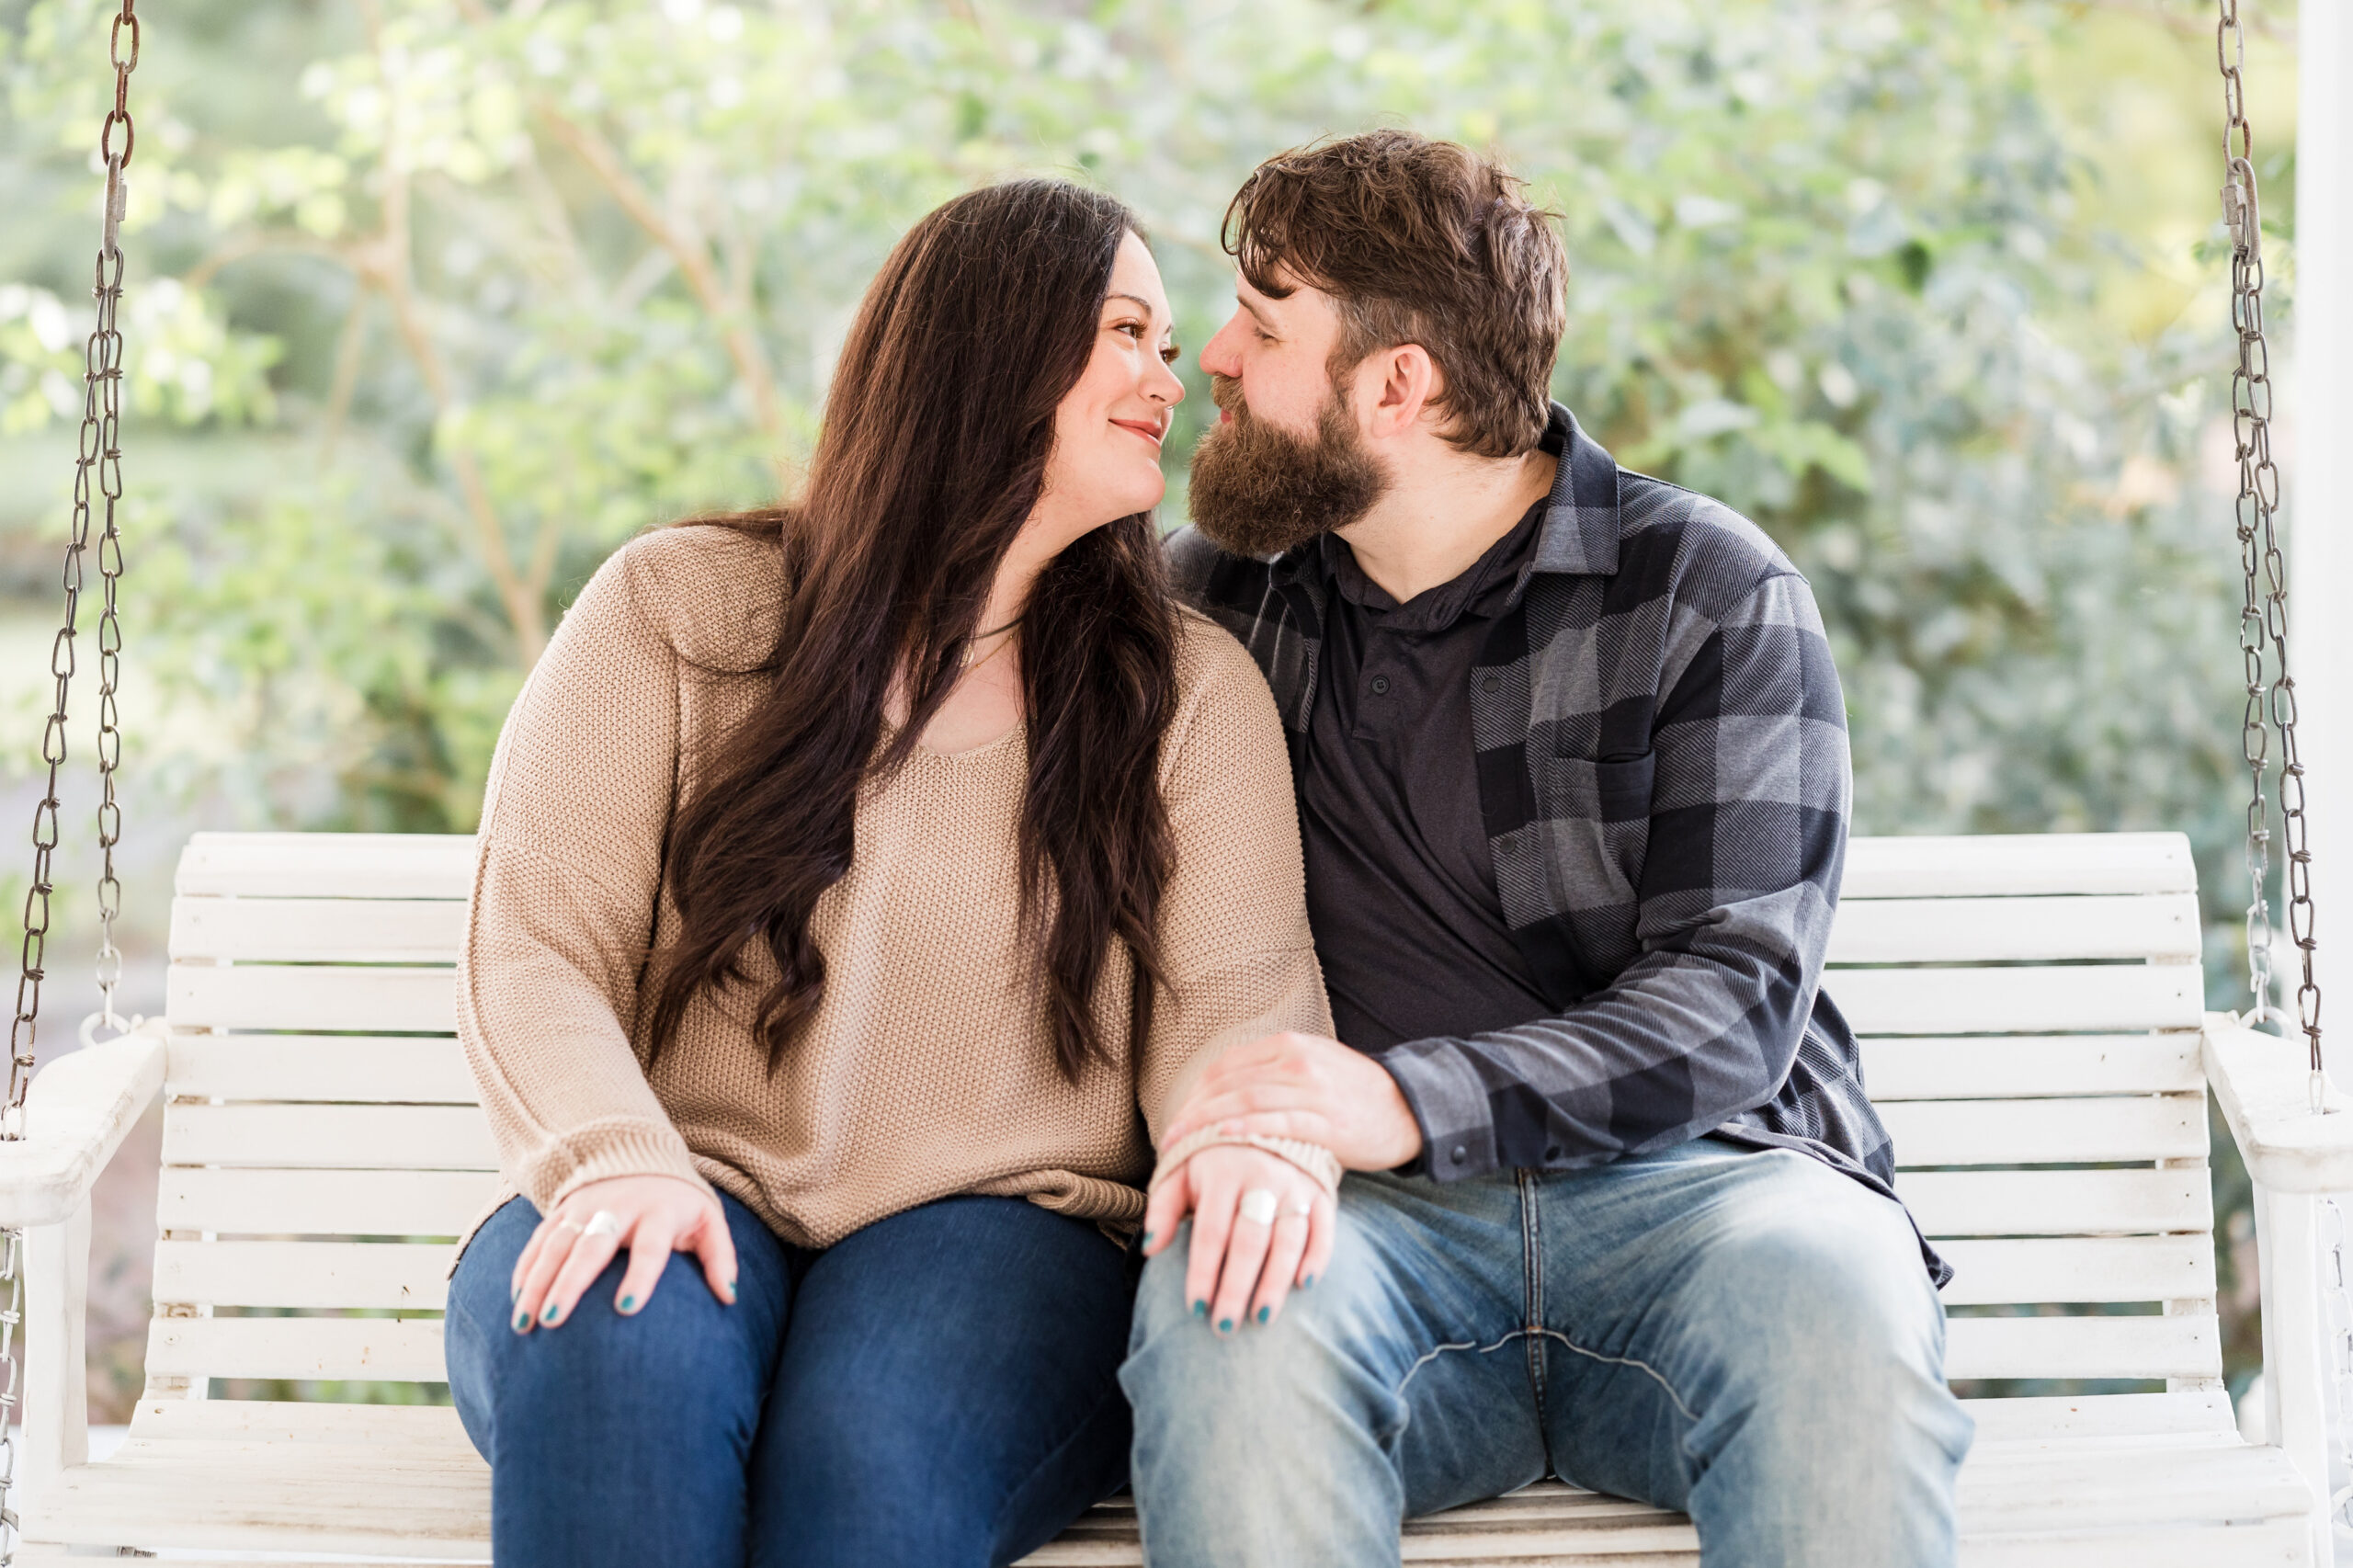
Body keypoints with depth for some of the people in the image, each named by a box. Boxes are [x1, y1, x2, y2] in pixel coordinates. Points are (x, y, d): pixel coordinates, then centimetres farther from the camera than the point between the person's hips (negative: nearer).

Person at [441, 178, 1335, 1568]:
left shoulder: (1193, 689, 12)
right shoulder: (675, 608, 8)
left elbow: (1239, 991, 1)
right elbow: (535, 947, 1)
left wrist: (1259, 1139, -24)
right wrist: (620, 1160, -19)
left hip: (998, 1229, 1)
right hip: (704, 1208, 0)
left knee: (882, 1449, -34)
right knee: (615, 1353, -36)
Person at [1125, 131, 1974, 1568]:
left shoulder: (1711, 589, 3)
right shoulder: (1218, 593, 15)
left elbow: (1731, 998, -7)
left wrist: (1416, 1101, -26)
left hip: (1688, 1179, -2)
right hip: (1378, 1213, 2)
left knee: (1835, 1319, -36)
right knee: (1225, 1312, -33)